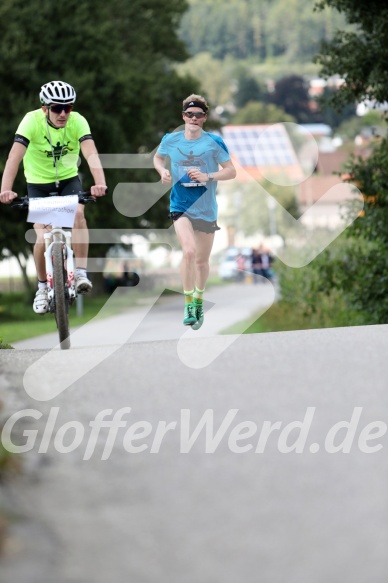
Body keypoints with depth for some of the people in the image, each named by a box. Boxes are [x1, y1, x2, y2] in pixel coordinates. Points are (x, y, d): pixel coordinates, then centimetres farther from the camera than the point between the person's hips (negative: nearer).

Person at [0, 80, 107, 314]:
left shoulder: (78, 121, -20)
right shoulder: (32, 121, -24)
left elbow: (91, 153, -34)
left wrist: (100, 182, -52)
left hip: (69, 180, 1)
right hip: (39, 183, -1)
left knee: (77, 213, -29)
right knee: (43, 237, -12)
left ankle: (81, 273, -21)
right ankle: (43, 288, 10)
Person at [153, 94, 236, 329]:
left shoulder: (214, 142, -7)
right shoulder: (171, 140, -1)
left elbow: (231, 171, -5)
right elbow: (158, 158, 19)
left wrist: (207, 176, -21)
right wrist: (163, 171, -3)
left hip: (205, 209, 1)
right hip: (180, 206, -1)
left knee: (202, 260, 12)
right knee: (189, 251, -23)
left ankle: (199, 299, 37)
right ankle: (188, 303, -14)